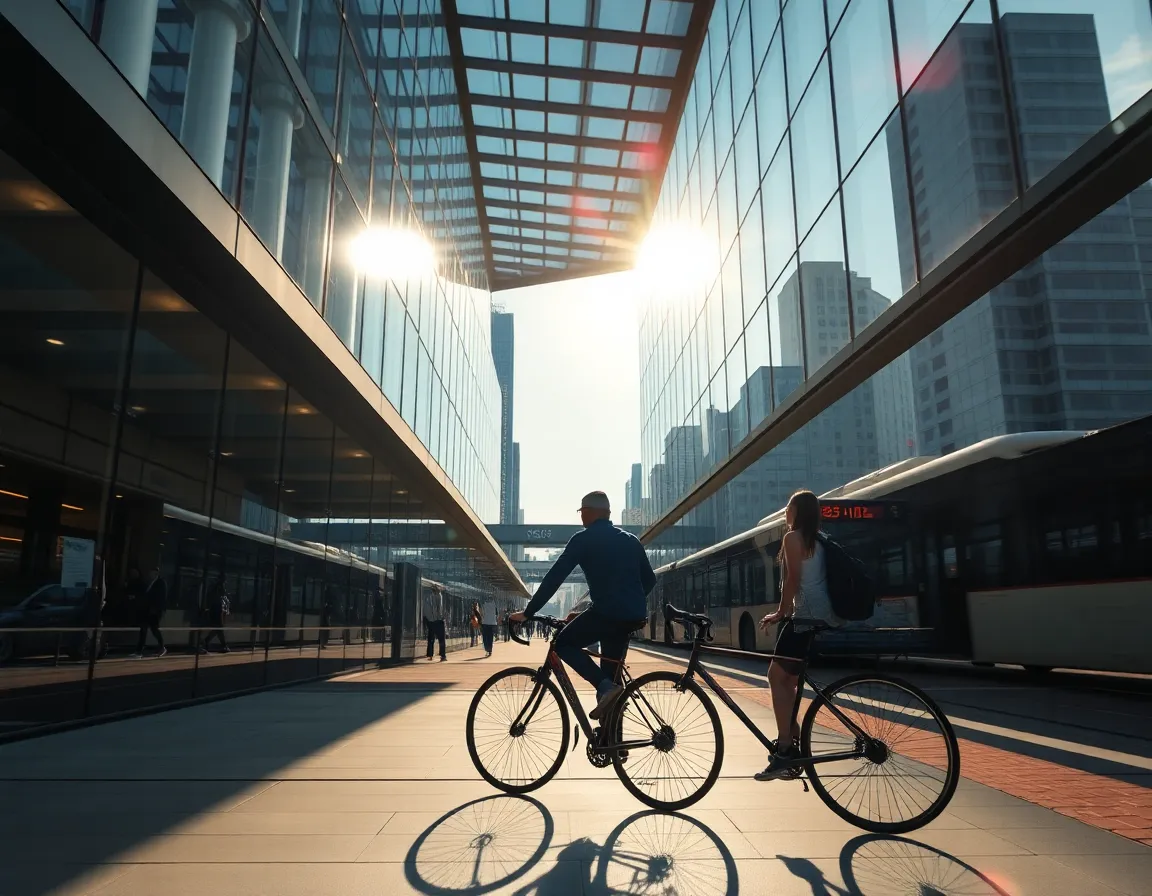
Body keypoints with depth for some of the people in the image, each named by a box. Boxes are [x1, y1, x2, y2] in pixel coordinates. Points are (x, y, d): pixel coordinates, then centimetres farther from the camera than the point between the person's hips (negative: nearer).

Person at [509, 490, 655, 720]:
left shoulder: (583, 540, -2)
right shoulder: (631, 540, 17)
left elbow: (554, 577, -6)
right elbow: (650, 579, 21)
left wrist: (528, 612, -1)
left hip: (606, 613, -7)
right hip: (633, 617, 7)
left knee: (563, 644, 12)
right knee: (611, 670, 16)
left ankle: (606, 686, -7)